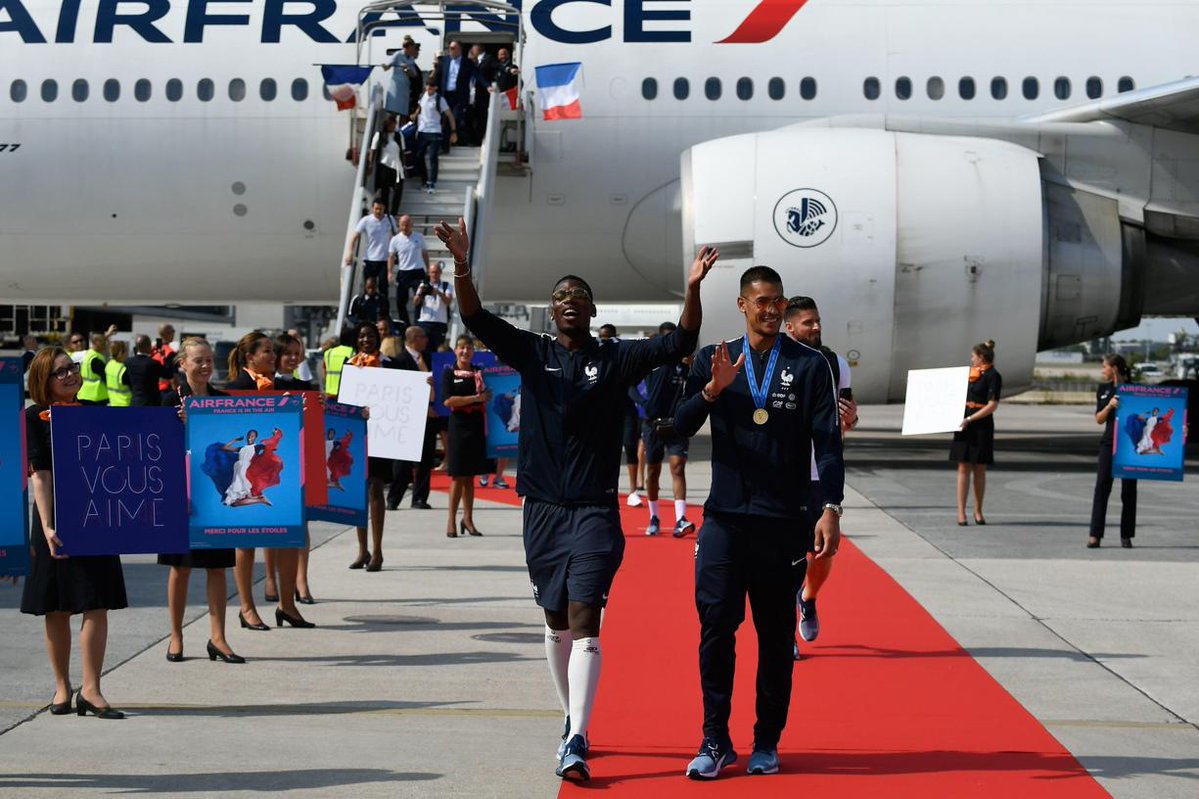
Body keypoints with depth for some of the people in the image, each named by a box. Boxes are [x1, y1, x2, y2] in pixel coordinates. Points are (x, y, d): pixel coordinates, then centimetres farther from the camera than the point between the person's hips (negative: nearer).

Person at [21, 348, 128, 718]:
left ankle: (91, 690, -3)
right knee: (57, 608, 5)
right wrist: (47, 528, -14)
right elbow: (40, 476, -8)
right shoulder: (35, 418, -2)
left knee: (96, 605, -4)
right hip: (57, 522, -3)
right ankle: (62, 687, 15)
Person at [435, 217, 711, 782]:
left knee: (584, 619, -13)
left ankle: (576, 742, -18)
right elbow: (476, 320, -8)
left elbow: (678, 344, -10)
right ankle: (572, 719, 32)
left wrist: (693, 290, -26)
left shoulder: (615, 358, 1)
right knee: (556, 622, 14)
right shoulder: (532, 353, 5)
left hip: (595, 508, -3)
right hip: (543, 506, 3)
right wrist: (463, 267, -25)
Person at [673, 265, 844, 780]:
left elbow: (827, 442, 0)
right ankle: (715, 741, 1)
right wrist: (713, 389, -20)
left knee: (776, 635, 5)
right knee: (716, 625, -7)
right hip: (724, 518, 1)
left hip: (784, 522, -1)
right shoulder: (713, 361, 9)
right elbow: (682, 426, -1)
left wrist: (831, 509, -10)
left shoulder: (810, 365, 4)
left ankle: (767, 742, 15)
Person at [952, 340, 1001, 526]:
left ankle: (978, 511, 15)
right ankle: (961, 513, -2)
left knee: (979, 470, 4)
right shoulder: (972, 373, 12)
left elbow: (992, 406, -15)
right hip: (965, 425, 5)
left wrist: (970, 419, -18)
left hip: (982, 425, -5)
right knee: (963, 468, -1)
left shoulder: (993, 376, -8)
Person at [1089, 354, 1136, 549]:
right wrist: (1109, 406, -11)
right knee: (1102, 485, -7)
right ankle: (1095, 535, -9)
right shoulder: (1103, 389, 11)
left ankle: (1126, 536, 10)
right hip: (1109, 442, 2)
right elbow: (1099, 419, 7)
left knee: (1128, 489, 1)